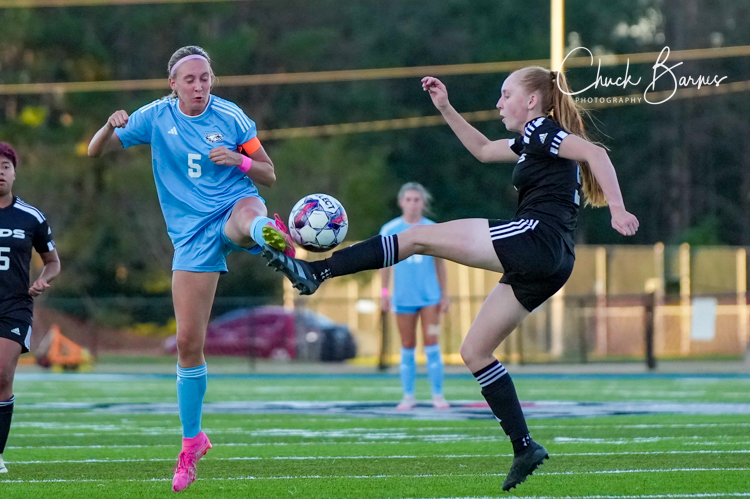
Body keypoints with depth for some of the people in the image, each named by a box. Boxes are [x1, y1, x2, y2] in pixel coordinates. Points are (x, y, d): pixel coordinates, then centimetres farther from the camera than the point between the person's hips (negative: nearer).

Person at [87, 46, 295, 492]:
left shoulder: (230, 117, -1)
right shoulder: (155, 118, 2)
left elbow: (268, 176, 5)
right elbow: (96, 151, 5)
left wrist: (240, 159, -17)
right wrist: (112, 126, -18)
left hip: (232, 207, -1)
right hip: (192, 233, 2)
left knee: (248, 213, -42)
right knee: (189, 342, 0)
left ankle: (273, 237, -81)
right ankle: (192, 441, 16)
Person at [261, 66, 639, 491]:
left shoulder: (542, 129, -1)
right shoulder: (531, 142, 28)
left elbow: (596, 153, -16)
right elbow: (483, 150, 44)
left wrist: (617, 209, -26)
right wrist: (445, 109, 37)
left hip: (536, 237, -10)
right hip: (544, 267, 10)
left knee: (418, 237, -7)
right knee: (475, 351, 11)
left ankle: (316, 271, -11)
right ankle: (524, 448, 6)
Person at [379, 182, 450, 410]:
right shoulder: (390, 230, 3)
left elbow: (439, 263, 9)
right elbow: (385, 263, 9)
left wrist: (445, 294, 7)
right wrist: (385, 293, 3)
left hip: (430, 296, 0)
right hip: (403, 296, 0)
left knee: (432, 345, -5)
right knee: (407, 347, 3)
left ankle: (437, 395, 0)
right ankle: (408, 396, 10)